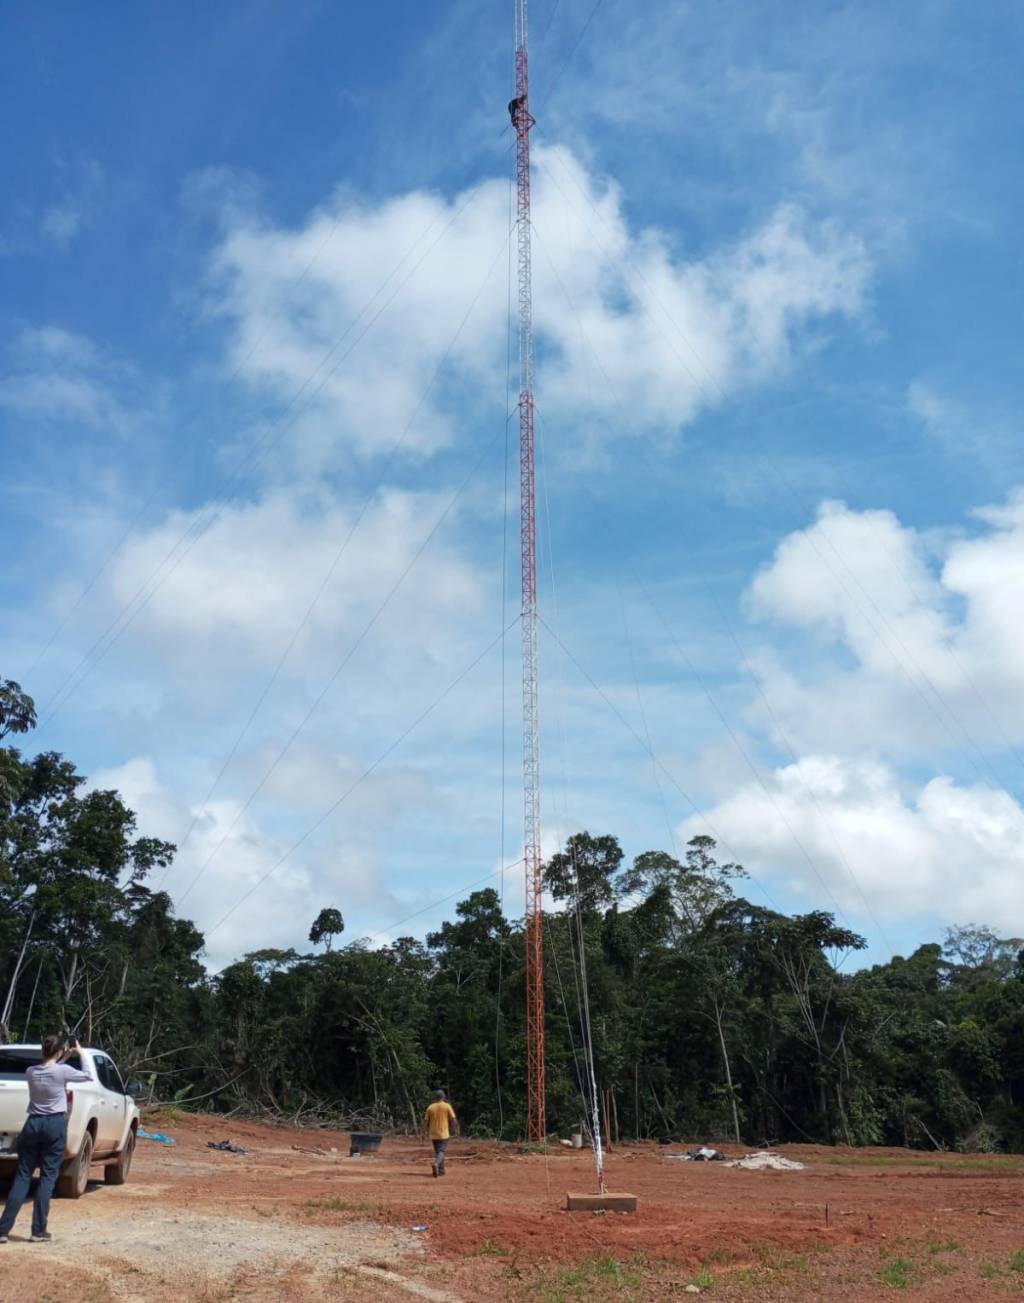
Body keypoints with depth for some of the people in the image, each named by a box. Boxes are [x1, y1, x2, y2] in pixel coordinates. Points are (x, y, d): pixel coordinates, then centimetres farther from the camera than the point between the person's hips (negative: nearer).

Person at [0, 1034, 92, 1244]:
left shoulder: (31, 1072, 2)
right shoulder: (62, 1071, -11)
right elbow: (88, 1076, 6)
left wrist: (65, 1057, 23)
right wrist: (80, 1053, 15)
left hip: (33, 1124, 4)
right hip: (55, 1125, -4)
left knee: (22, 1177, 9)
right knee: (48, 1177, 2)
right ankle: (39, 1231, 3)